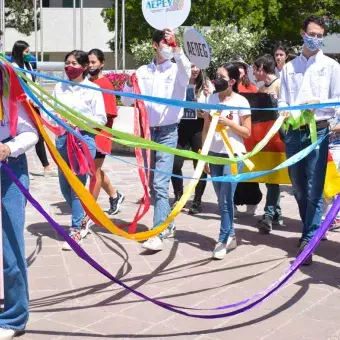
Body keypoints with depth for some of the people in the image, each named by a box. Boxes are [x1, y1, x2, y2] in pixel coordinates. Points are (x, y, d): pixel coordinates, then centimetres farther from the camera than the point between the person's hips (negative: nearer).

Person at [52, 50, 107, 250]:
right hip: (62, 138, 5)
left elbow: (102, 119, -3)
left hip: (84, 139, -5)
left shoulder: (93, 89, -3)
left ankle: (76, 230, 9)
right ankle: (83, 218, 35)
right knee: (65, 187, 12)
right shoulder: (59, 87, 8)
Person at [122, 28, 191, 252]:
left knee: (160, 184, -15)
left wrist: (177, 48, -39)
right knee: (152, 185, 13)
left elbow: (186, 70, -26)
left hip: (167, 133, -5)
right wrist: (129, 84, -10)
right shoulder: (143, 72, 9)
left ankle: (157, 235, -16)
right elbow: (127, 101, 9)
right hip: (146, 131, 5)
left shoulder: (177, 71, 0)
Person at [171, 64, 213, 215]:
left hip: (199, 129, -1)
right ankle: (178, 198, 21)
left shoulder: (206, 84, -1)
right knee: (175, 164, 1)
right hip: (180, 128, 1)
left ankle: (197, 201, 15)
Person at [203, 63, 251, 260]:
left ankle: (224, 240, 0)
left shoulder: (241, 102, -5)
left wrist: (228, 122, -15)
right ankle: (231, 236, 20)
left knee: (226, 198, -7)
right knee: (222, 199, 8)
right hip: (215, 154, 4)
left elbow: (247, 132, -2)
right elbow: (206, 129, 10)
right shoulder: (212, 99, 6)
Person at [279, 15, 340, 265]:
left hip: (318, 131, -4)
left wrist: (318, 104, -17)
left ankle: (308, 241, -5)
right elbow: (283, 100, 12)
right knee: (298, 188, 13)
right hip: (293, 132, 4)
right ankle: (311, 231, 30)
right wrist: (285, 114, -9)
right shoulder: (290, 67, 14)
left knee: (313, 190, -8)